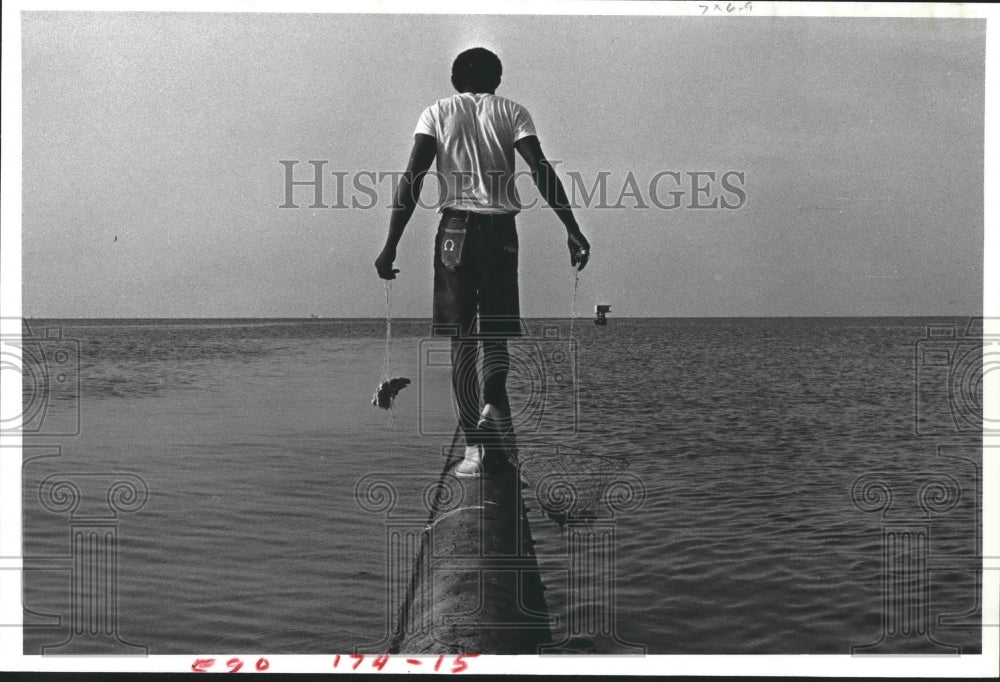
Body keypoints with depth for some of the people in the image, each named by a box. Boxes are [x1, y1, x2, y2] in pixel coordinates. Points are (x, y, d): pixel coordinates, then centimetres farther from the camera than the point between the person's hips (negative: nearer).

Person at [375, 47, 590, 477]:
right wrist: (572, 230, -7)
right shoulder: (512, 112, 10)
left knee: (461, 337, 4)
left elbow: (412, 178, -2)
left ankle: (473, 446, -2)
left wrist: (391, 245, -4)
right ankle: (493, 402, -18)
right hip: (500, 229, 0)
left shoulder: (437, 112, 10)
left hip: (456, 228, 0)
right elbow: (541, 170, -5)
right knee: (494, 330, 13)